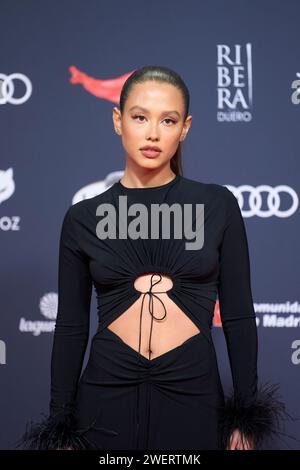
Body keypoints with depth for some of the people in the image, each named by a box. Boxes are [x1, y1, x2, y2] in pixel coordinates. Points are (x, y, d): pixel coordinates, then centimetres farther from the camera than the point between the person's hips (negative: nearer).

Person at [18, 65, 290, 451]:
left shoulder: (217, 205, -2)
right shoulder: (83, 217, 0)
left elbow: (239, 315, 1)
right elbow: (70, 326, 3)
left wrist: (245, 419, 1)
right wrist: (61, 427, 4)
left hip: (194, 395, 0)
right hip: (106, 397, 1)